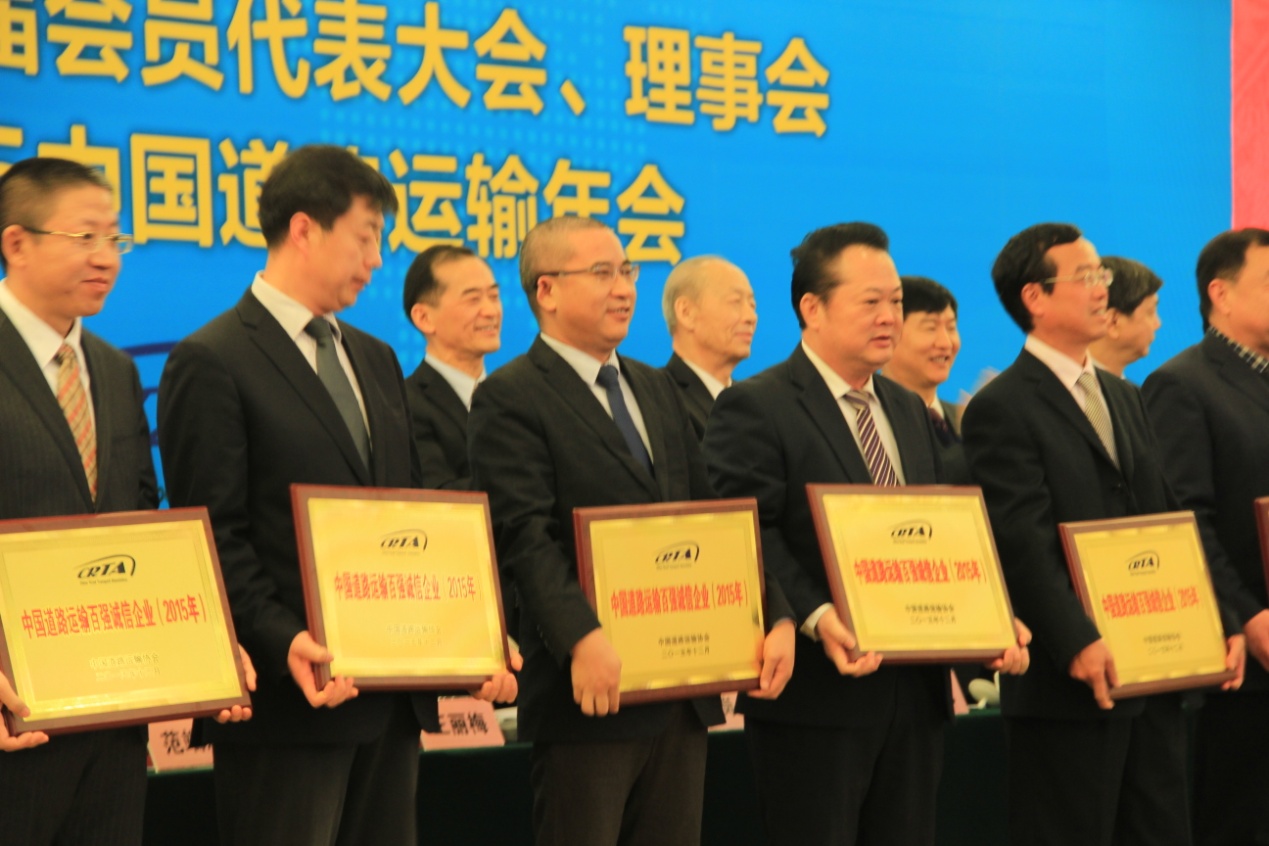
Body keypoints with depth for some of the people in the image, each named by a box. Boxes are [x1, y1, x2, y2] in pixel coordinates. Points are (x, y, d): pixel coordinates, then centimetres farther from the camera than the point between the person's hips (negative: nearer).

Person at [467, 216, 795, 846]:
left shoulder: (658, 391, 18)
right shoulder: (510, 399, -7)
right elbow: (526, 537, -18)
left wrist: (775, 616, 3)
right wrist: (581, 639, -32)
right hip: (595, 690, -7)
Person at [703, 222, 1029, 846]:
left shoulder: (910, 411, 18)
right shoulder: (754, 408, -7)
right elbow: (753, 538, -17)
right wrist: (815, 618, -30)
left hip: (915, 690, 7)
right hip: (816, 696, -7)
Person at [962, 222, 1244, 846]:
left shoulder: (1125, 398, 18)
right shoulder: (1001, 409, -9)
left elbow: (1172, 521, 17)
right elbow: (1024, 543, -17)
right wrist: (1077, 643, -24)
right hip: (1070, 682, -8)